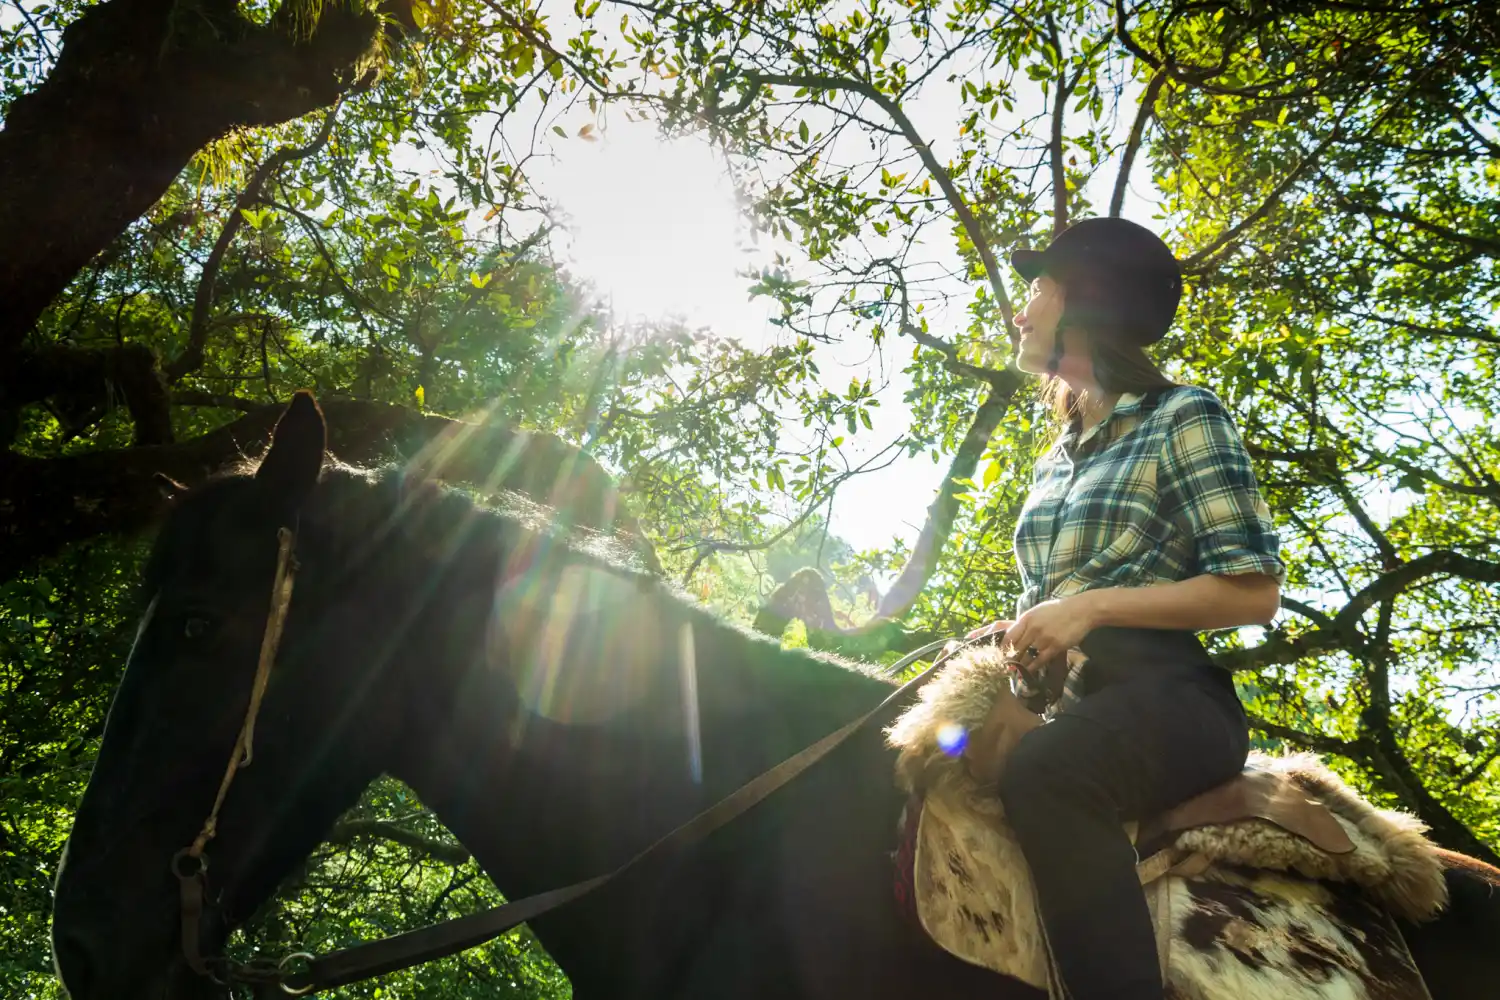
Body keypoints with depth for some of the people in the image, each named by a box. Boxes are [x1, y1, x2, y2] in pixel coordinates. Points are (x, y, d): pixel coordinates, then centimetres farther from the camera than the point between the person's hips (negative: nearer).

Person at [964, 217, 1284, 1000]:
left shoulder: (1183, 417, 0)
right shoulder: (1056, 459, 22)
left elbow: (1253, 590, -8)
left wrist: (1093, 606, -16)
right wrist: (1008, 634, 7)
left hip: (1169, 696, -7)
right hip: (1071, 702, 8)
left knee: (1040, 775, -37)